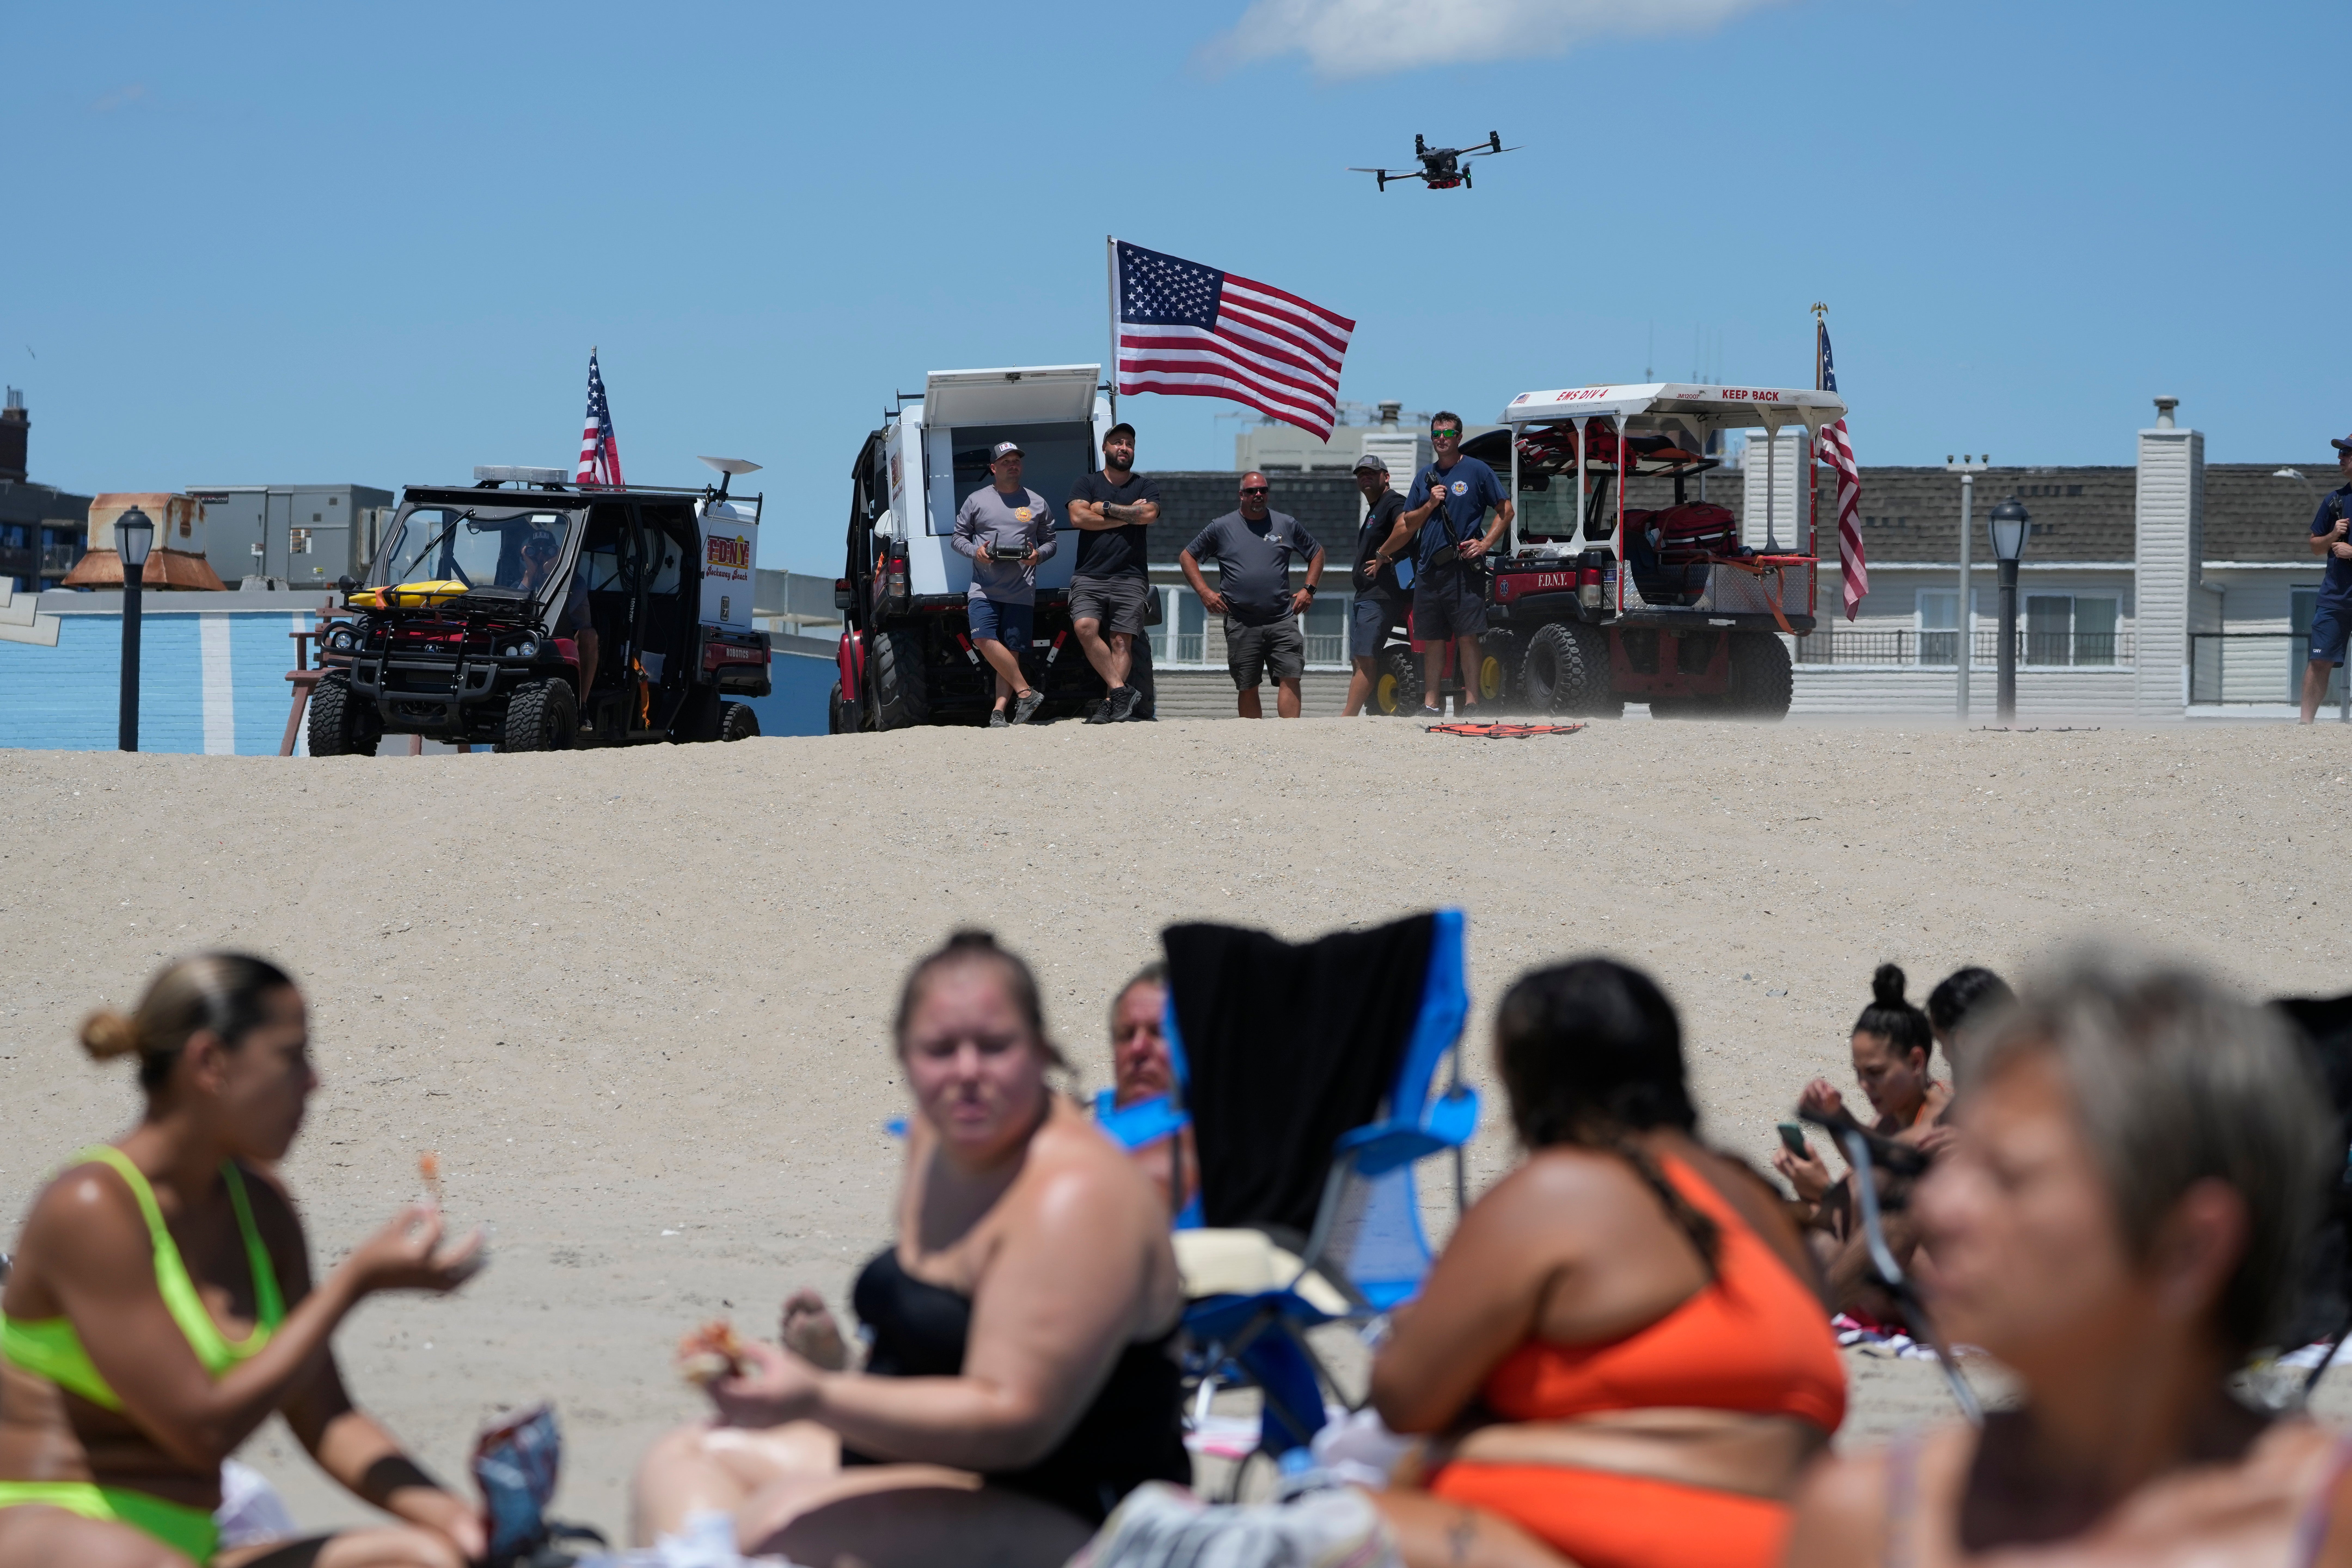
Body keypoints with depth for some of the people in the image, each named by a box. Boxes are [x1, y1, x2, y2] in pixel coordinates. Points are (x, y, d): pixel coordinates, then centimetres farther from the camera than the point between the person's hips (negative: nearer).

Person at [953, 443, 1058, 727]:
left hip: (1022, 593, 0)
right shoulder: (977, 501, 11)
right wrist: (975, 550, -7)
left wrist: (1038, 554, -5)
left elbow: (1050, 542, 17)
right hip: (984, 589, 0)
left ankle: (998, 712, -6)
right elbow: (958, 537, 14)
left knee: (1012, 652, -5)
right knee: (985, 640, -21)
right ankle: (1026, 692, -16)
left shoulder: (1037, 504, 13)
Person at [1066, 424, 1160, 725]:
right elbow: (1078, 517, -5)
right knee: (1085, 628, -22)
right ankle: (1121, 690, -19)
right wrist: (1128, 516, -3)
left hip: (1130, 578, 0)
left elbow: (1149, 515, -7)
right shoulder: (1087, 483, 14)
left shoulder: (1145, 487, 15)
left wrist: (1106, 508, -3)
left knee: (1121, 641, -8)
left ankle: (1109, 703, -10)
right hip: (1089, 576, 0)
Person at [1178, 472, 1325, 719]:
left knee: (1290, 678, -12)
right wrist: (1204, 592, 2)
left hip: (1283, 622, 0)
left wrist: (1309, 589, 9)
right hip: (1241, 624, 0)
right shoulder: (1222, 528, 7)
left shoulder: (1287, 525, 10)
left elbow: (1317, 553, 22)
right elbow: (1187, 556, 13)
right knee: (1248, 688, 3)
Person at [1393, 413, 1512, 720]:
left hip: (1463, 568, -5)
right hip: (1428, 568, 5)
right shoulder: (1425, 477, 17)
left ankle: (1471, 702, -8)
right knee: (1432, 640, 5)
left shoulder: (1477, 471, 2)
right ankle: (1430, 706, 7)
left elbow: (1506, 510, 2)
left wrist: (1485, 544, -9)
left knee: (1468, 637, -9)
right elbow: (1409, 524, 18)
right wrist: (1430, 505, -1)